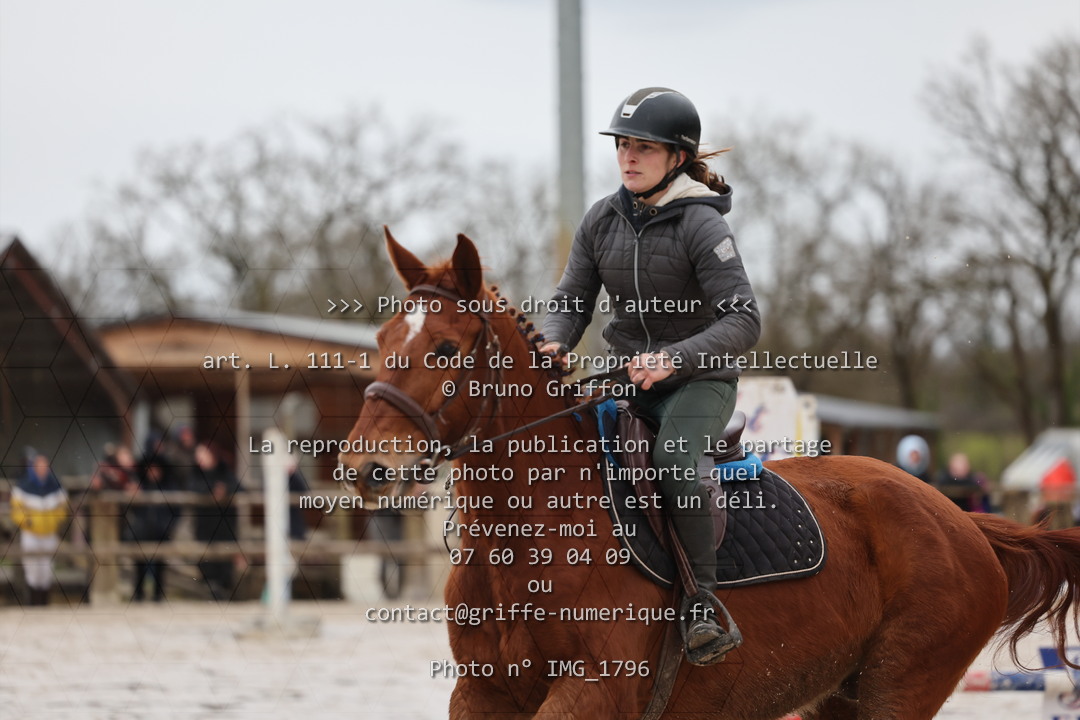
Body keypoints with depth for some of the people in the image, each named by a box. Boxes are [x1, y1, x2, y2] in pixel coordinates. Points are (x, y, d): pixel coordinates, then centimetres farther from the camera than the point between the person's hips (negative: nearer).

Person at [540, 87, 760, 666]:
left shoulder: (699, 224, -15)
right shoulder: (602, 220, 3)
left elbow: (743, 320, -22)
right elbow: (571, 301, 6)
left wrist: (673, 357, -35)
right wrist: (553, 343, -17)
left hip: (700, 379, -6)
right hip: (626, 378, 6)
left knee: (674, 461, -34)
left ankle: (704, 605, -26)